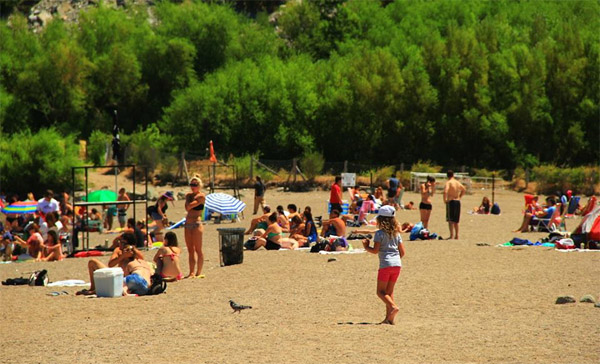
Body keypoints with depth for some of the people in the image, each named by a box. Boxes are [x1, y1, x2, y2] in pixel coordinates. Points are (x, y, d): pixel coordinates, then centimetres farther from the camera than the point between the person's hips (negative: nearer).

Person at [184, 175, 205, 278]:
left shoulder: (201, 196, -6)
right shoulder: (188, 195, 14)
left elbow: (189, 206, -13)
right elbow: (187, 207, -1)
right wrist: (190, 197, -5)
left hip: (197, 223, -7)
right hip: (188, 224, 7)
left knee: (198, 250, -5)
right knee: (190, 250, 8)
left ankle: (199, 272, -2)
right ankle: (191, 273, 11)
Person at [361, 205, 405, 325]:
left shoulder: (380, 233, -6)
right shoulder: (396, 233, 13)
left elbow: (375, 250, -12)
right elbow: (402, 252, 12)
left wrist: (366, 247, 6)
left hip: (386, 265, -6)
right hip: (397, 264, 6)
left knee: (381, 291, 0)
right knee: (389, 291, 12)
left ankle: (393, 306, -24)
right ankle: (389, 318, 6)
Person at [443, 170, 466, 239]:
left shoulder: (448, 182, -10)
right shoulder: (457, 182, 11)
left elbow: (445, 191, -25)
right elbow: (464, 190, 23)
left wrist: (445, 199, -12)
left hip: (451, 201, -6)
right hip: (458, 202, 6)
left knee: (450, 220, -6)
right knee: (456, 221, 15)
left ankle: (452, 235, -13)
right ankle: (456, 236, 18)